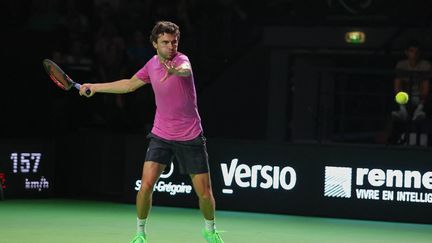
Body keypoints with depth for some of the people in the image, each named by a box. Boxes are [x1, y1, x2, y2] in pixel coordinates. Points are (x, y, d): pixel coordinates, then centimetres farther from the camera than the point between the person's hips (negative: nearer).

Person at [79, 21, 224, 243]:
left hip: (191, 137, -3)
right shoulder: (152, 64, 1)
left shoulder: (181, 59, -15)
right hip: (161, 135, 3)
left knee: (205, 193, -1)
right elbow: (130, 85, 20)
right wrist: (95, 87, 19)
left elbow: (186, 70, -42)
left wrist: (175, 71, -66)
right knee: (146, 185, -13)